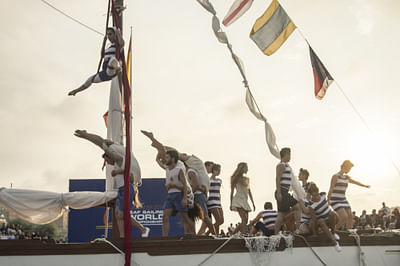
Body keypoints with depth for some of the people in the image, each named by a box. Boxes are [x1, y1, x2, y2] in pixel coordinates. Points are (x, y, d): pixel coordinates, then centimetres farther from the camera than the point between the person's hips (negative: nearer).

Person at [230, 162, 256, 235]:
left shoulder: (247, 179, 19)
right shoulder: (236, 178, 1)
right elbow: (232, 191, 1)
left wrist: (253, 203, 19)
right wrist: (231, 204, -4)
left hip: (245, 201, 7)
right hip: (238, 200, -7)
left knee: (245, 221, 1)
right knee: (244, 219, -20)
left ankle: (232, 234, 12)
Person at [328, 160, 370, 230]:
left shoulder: (347, 177, 12)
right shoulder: (335, 176, -11)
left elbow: (355, 182, 32)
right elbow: (330, 190, -15)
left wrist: (365, 186, 45)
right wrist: (327, 202, -19)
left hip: (343, 200, 8)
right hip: (335, 201, -8)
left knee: (350, 217, -1)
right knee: (344, 217, -20)